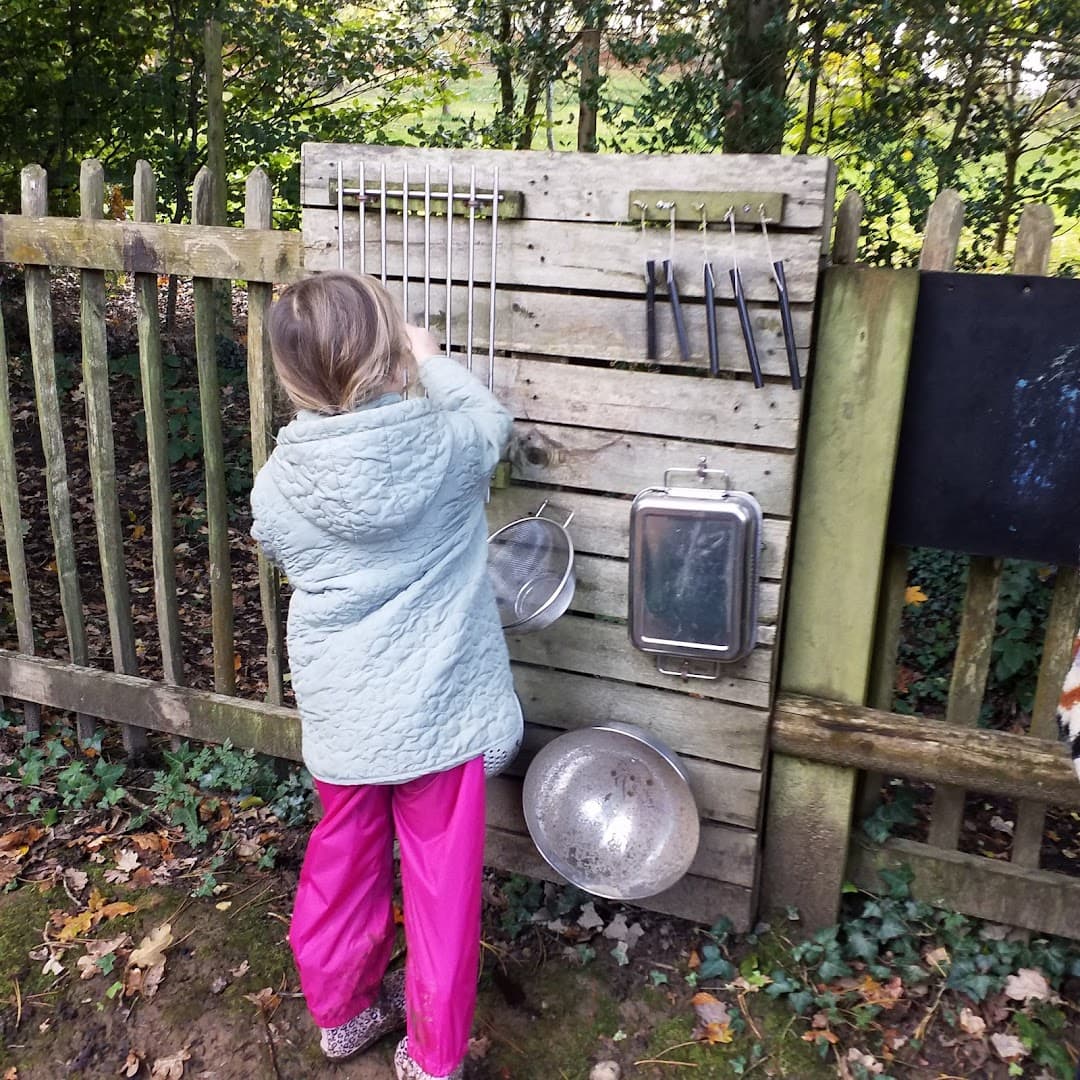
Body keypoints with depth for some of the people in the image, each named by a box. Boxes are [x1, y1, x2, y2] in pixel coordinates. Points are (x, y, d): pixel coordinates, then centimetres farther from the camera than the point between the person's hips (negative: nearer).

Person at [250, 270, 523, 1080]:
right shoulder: (443, 445, -16)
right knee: (441, 878, 13)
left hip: (341, 714, 3)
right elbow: (494, 419, 8)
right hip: (437, 708, -2)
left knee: (345, 862, 22)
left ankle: (341, 1011, 43)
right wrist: (433, 360, 21)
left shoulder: (280, 479, -10)